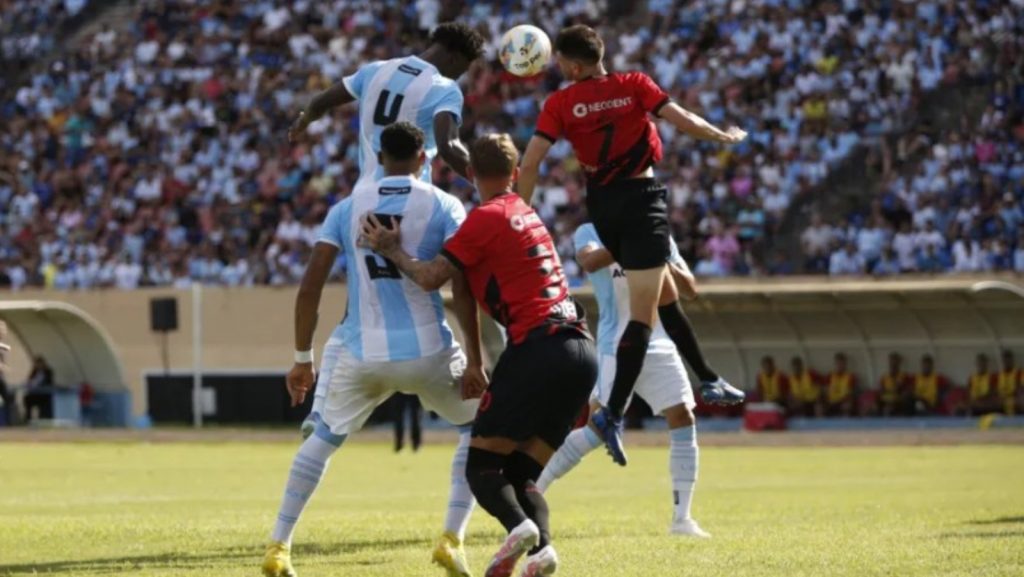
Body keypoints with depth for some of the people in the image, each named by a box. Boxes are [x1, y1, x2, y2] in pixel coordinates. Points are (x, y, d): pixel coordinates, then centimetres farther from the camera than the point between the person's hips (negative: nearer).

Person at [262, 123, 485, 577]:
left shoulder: (346, 209, 9)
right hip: (427, 351, -2)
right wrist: (474, 360, -4)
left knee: (323, 438, 24)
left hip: (363, 353, 2)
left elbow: (309, 288, 4)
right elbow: (462, 289, -8)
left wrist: (302, 359, 10)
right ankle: (452, 539, 7)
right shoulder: (445, 207, 2)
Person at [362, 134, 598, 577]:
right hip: (581, 352, 8)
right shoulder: (526, 214, 22)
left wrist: (391, 249, 9)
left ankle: (518, 526, -29)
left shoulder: (487, 217, -3)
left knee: (482, 465, -2)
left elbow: (431, 277, -5)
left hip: (539, 346, -8)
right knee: (522, 473, 9)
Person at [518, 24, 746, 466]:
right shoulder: (634, 85, -4)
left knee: (665, 295, 21)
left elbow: (530, 162, -7)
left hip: (602, 205, 4)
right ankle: (613, 413, -20)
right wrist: (724, 137, 11)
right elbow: (682, 121, -7)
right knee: (642, 315, -8)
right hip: (642, 199, -4)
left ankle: (708, 380, 31)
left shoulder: (560, 104, -2)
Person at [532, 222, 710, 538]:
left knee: (683, 420, -3)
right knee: (600, 428, -12)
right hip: (617, 346, -5)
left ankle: (682, 517, 3)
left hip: (659, 344, 5)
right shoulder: (590, 233, 0)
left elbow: (690, 290, 9)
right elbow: (590, 261, -24)